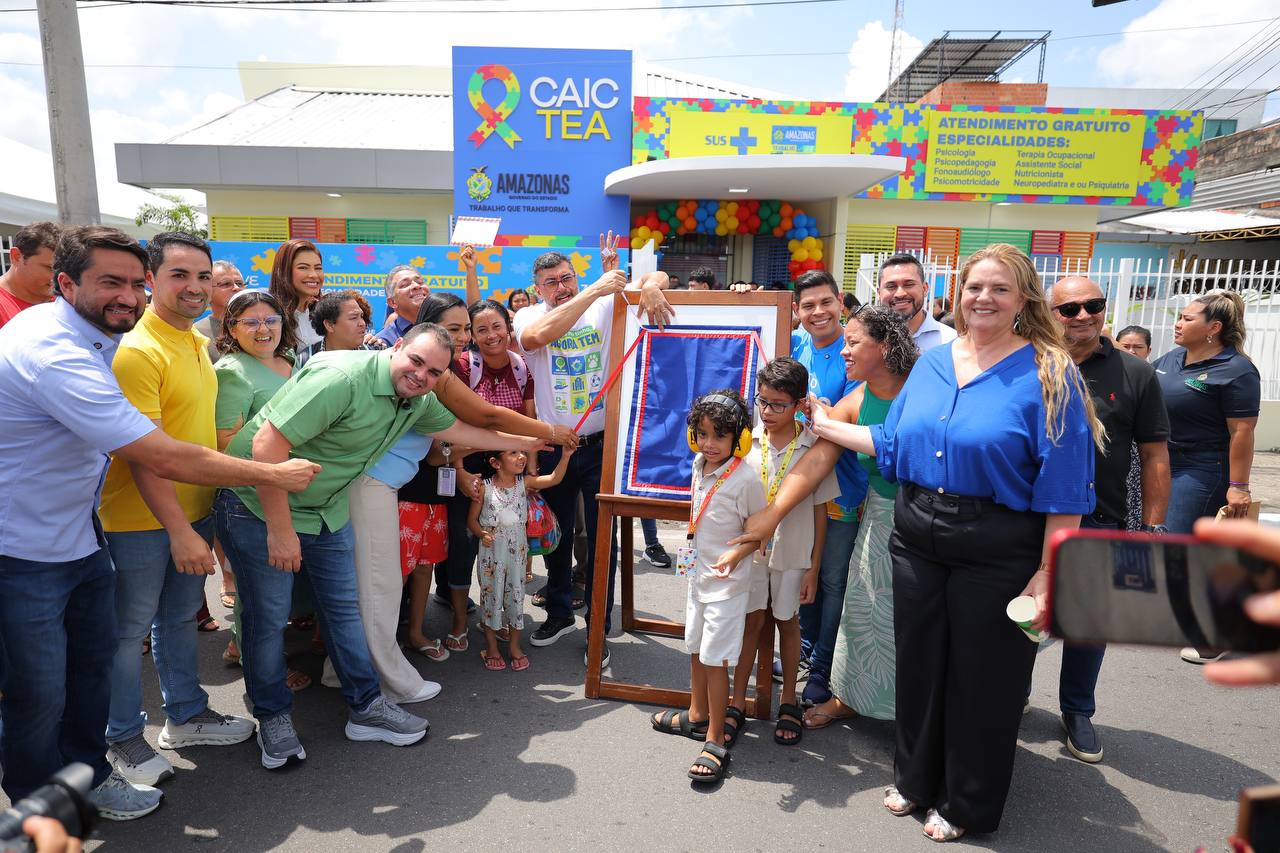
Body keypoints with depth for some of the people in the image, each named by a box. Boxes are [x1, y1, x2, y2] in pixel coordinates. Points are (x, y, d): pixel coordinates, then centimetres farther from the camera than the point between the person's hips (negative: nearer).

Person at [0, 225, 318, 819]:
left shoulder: (96, 336, 0)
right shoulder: (54, 353, -30)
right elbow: (165, 460, -33)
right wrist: (275, 475, -23)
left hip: (79, 532, 9)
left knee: (94, 662, 20)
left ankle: (87, 775, 40)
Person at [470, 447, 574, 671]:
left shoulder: (525, 483, -4)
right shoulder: (485, 487, -10)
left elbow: (554, 478, -14)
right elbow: (472, 519, -3)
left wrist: (565, 456, -27)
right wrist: (481, 534, -21)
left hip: (517, 552, 3)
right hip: (491, 553, -2)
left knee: (516, 595, 10)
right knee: (491, 595, 8)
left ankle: (514, 646, 26)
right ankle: (491, 647, 25)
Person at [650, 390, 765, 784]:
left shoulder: (745, 479, -22)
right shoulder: (699, 465, 0)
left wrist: (735, 555, -29)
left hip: (727, 582, -8)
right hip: (698, 573, 8)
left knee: (715, 659, -1)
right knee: (696, 650, 21)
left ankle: (716, 741, 14)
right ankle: (697, 716, 41)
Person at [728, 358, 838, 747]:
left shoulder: (813, 447, -10)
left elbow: (820, 511, -4)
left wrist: (813, 568, -3)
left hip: (793, 553, -1)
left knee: (788, 623, 13)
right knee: (751, 621, 9)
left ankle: (788, 702, 32)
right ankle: (737, 704, 21)